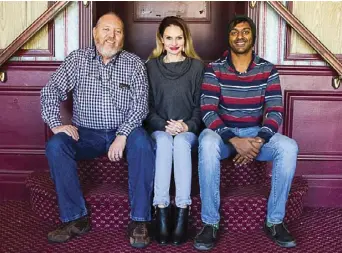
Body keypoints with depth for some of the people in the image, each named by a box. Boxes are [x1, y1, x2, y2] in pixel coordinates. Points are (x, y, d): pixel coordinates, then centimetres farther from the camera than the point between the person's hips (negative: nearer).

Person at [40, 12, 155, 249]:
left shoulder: (134, 63, 2)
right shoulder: (77, 59, 5)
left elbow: (140, 103, -7)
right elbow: (51, 90, 0)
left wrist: (123, 135, -22)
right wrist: (56, 123, -18)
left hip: (123, 131, -1)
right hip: (86, 133, 2)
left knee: (142, 143, -33)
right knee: (55, 145, -26)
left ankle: (139, 220, -25)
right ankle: (76, 218, -17)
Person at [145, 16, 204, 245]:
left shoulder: (197, 66, 7)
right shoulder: (151, 66, 8)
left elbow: (201, 104, 4)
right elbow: (147, 105, 4)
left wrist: (187, 126, -14)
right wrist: (165, 125, -13)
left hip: (188, 130, 0)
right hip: (160, 128, 1)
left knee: (180, 142, -34)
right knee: (164, 142, -34)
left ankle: (183, 211, -37)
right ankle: (161, 210, -37)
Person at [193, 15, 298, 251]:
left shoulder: (268, 70, 2)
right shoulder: (214, 69, -3)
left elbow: (275, 111, -6)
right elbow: (208, 112, -13)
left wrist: (259, 140, -26)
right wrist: (235, 141, -28)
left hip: (257, 133, 2)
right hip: (224, 133, -2)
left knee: (289, 147, -28)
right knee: (207, 143, -37)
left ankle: (275, 221, -12)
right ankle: (210, 223, -26)